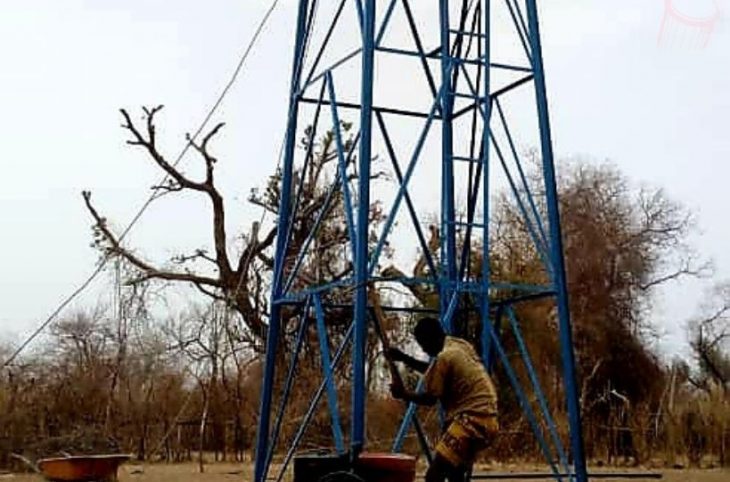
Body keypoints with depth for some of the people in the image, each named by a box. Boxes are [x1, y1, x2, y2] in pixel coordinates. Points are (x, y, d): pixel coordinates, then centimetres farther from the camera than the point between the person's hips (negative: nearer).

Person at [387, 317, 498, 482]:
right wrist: (403, 359, 26)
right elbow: (433, 371, 31)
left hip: (472, 420, -10)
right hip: (487, 421, 10)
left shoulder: (444, 358, -11)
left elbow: (429, 399, -5)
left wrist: (403, 394, 9)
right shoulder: (461, 345, 16)